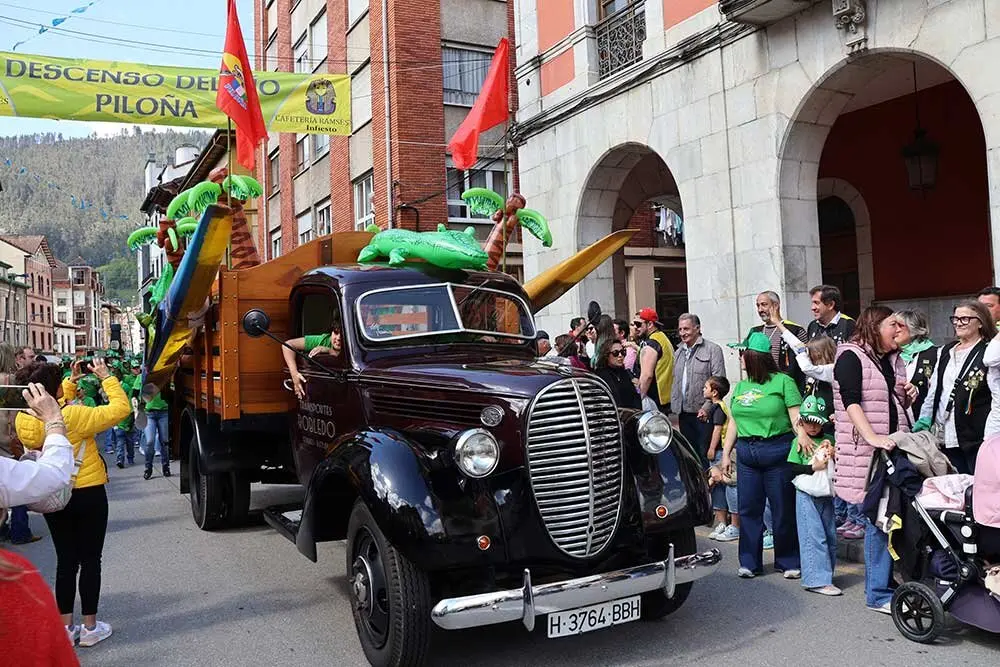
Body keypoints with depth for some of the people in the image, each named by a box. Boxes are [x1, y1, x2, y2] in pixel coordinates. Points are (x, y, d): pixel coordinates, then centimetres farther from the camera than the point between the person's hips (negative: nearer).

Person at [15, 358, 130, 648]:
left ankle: (65, 626, 23)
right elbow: (120, 409, -19)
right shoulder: (72, 416, -26)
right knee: (90, 560, 8)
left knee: (66, 561, 16)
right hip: (88, 496, -5)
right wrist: (107, 378, -10)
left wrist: (72, 381, 15)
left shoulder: (23, 420, -6)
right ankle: (90, 627, 17)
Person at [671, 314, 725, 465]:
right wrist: (675, 405, 11)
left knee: (706, 454, -2)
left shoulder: (713, 349, -6)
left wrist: (708, 407, -20)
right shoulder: (679, 351, 16)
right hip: (684, 412, 7)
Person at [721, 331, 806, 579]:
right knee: (748, 509, 7)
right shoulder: (740, 387, 15)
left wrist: (803, 436, -27)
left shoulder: (783, 382, -4)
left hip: (778, 451, -5)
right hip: (746, 453, 6)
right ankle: (749, 562, 17)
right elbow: (733, 422, 17)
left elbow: (796, 415, -9)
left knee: (783, 509, 3)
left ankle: (788, 562, 18)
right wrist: (726, 453, 14)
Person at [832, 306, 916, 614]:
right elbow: (852, 403, -18)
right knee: (878, 520, -5)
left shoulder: (894, 360, 18)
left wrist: (909, 396, 6)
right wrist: (874, 438, -28)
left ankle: (882, 584, 18)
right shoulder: (851, 356, -6)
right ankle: (877, 594, 4)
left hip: (893, 449, 7)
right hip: (864, 452, -7)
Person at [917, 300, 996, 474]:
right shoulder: (946, 352, 17)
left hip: (975, 436, -6)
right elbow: (934, 389, 20)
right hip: (947, 436, 6)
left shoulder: (988, 352, -3)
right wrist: (925, 418, 12)